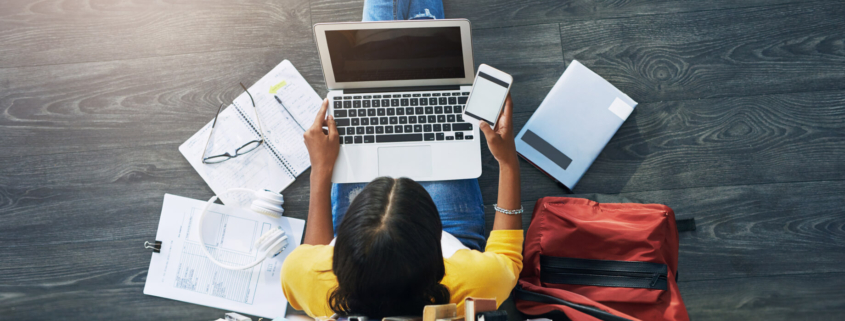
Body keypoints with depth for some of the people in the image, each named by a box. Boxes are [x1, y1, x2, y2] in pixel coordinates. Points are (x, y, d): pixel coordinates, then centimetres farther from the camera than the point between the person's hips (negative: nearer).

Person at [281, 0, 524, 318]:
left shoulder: (302, 277, -42)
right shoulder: (472, 284, -45)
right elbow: (507, 256, -17)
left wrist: (321, 170, -12)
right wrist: (508, 160, -17)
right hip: (453, 245, 0)